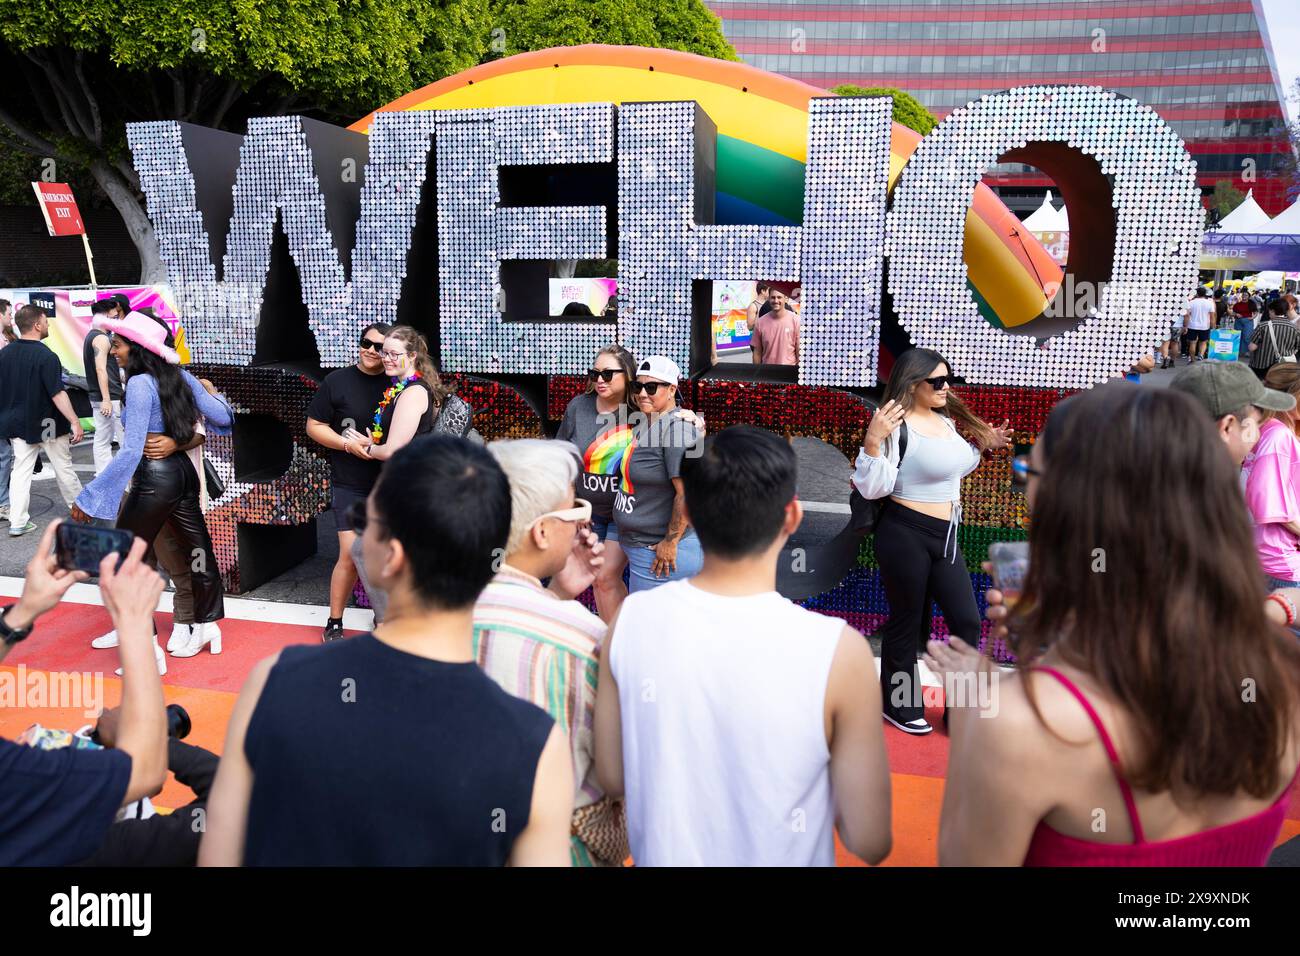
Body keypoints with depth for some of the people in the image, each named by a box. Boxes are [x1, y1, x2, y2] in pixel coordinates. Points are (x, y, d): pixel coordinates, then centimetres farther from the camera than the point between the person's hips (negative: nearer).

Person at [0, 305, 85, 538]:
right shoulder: (46, 356, -19)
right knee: (64, 469, 10)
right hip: (47, 424, -5)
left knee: (21, 471, 7)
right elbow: (58, 394, -22)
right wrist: (75, 422, -20)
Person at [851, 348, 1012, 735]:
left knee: (967, 620, 8)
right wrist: (872, 441, -32)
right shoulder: (896, 425, -16)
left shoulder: (945, 420, 10)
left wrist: (982, 445, 17)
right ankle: (900, 706, 25)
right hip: (905, 535, -8)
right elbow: (872, 488, -20)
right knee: (907, 623, 6)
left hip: (945, 535, 8)